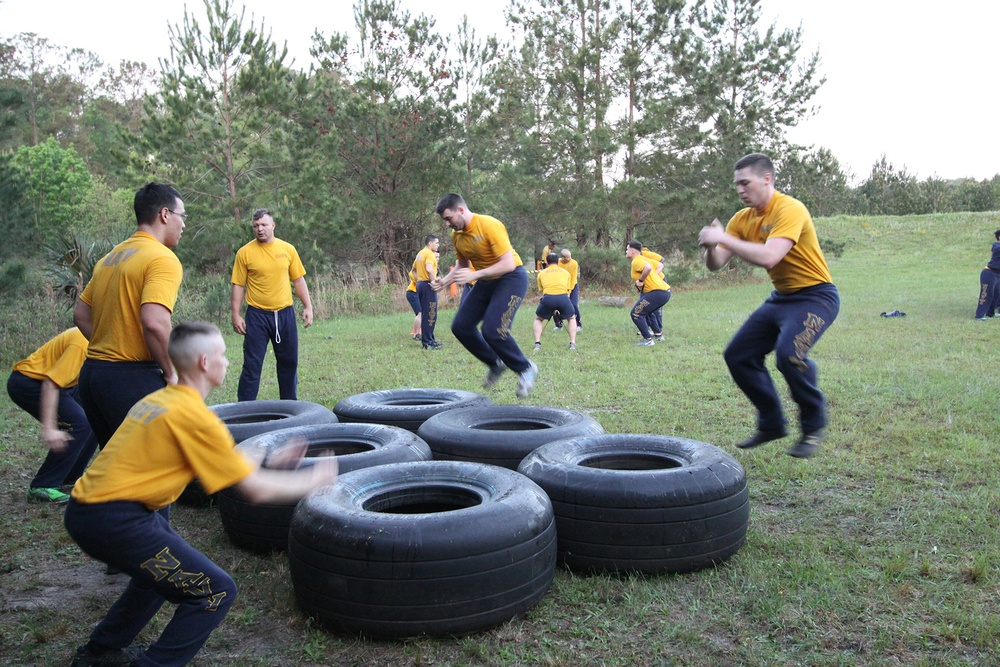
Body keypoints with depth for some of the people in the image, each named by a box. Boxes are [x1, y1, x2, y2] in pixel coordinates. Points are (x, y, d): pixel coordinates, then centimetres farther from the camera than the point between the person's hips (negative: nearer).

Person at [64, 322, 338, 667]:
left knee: (168, 566, 32)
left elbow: (220, 460, 21)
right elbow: (257, 491, -13)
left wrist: (268, 461, 23)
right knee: (216, 591, -6)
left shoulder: (159, 399, 11)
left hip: (85, 507, 10)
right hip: (114, 521, -10)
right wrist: (314, 479, 0)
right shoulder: (195, 416, -17)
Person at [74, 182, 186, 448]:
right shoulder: (163, 259, -13)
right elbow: (154, 323, -26)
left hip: (92, 373, 9)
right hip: (133, 378, -9)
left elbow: (81, 315, 21)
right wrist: (171, 373, -14)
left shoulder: (110, 258, 14)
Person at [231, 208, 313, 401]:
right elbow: (238, 285, -1)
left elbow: (299, 279, 8)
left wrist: (308, 307, 2)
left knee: (289, 362, 11)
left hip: (285, 313, 3)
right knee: (252, 364, 0)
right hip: (257, 315, -3)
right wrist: (236, 315, -6)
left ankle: (289, 405, 26)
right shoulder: (245, 252, -3)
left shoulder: (288, 249, 3)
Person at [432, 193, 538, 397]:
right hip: (486, 281, 8)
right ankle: (496, 364, 18)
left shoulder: (489, 226, -24)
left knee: (493, 330, -22)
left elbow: (508, 264, -28)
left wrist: (474, 275, -34)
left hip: (511, 278, -8)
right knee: (461, 326, 0)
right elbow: (462, 264, 16)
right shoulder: (456, 235, 1)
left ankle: (525, 369, 1)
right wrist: (446, 280, -2)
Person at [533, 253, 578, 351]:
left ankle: (537, 344, 13)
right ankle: (572, 344, 17)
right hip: (563, 297, 0)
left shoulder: (541, 273, 24)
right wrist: (559, 308, 41)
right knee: (572, 318, 29)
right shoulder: (566, 272, 26)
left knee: (538, 319, 27)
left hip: (548, 298, 0)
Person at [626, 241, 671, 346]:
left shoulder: (636, 261, -11)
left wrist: (640, 280, -19)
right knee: (646, 311, 31)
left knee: (636, 313, -9)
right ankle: (658, 334, 35)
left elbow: (648, 268, -30)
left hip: (657, 292, -11)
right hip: (666, 291, 11)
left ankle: (648, 340, -11)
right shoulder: (643, 259, 20)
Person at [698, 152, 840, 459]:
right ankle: (771, 424, 19)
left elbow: (768, 257, -36)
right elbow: (716, 265, -3)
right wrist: (711, 246, -24)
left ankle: (814, 426, -6)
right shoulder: (742, 219, 3)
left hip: (816, 296, -8)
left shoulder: (789, 210, -21)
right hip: (781, 297, 8)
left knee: (789, 352, -30)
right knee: (737, 355, 4)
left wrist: (724, 239, -32)